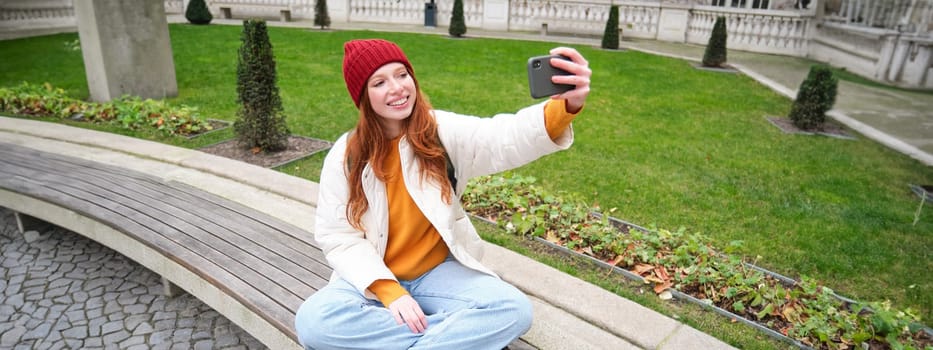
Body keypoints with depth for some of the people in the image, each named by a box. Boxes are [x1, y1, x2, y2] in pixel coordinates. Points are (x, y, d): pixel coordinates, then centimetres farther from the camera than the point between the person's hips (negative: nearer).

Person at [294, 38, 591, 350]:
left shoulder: (443, 131, -9)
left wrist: (565, 106, -49)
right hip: (377, 279, 1)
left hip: (439, 272, 0)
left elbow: (505, 139, -28)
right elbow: (338, 237, -7)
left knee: (514, 310, -22)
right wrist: (389, 292, -21)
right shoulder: (345, 156, -7)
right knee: (313, 321, -28)